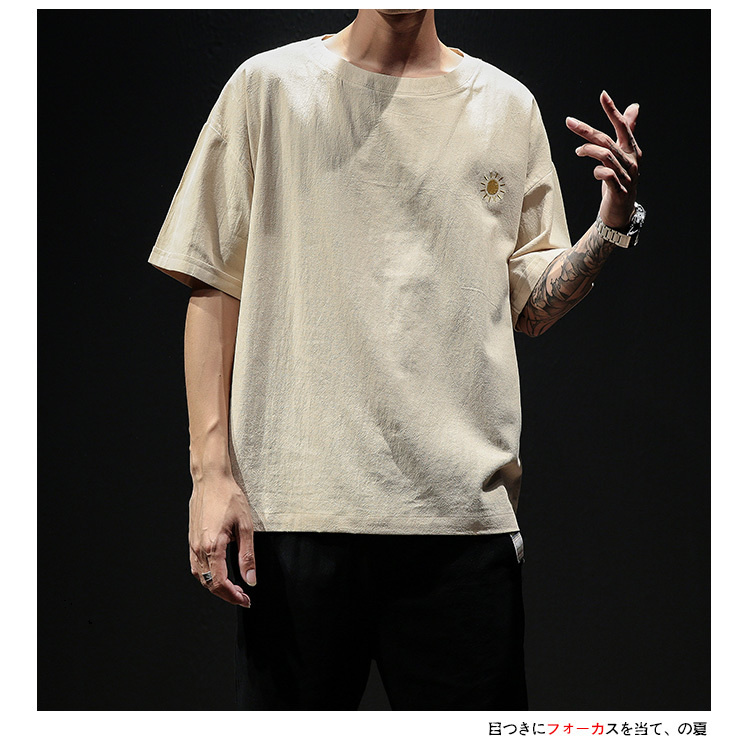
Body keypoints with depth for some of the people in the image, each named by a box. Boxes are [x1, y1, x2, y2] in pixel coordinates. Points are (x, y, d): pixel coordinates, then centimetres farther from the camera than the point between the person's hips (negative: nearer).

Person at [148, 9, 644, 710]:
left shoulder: (509, 106, 12)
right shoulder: (269, 86, 6)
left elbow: (528, 307, 14)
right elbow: (214, 290, 4)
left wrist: (613, 226, -4)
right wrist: (212, 469, -4)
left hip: (465, 510, 2)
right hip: (294, 500, -1)